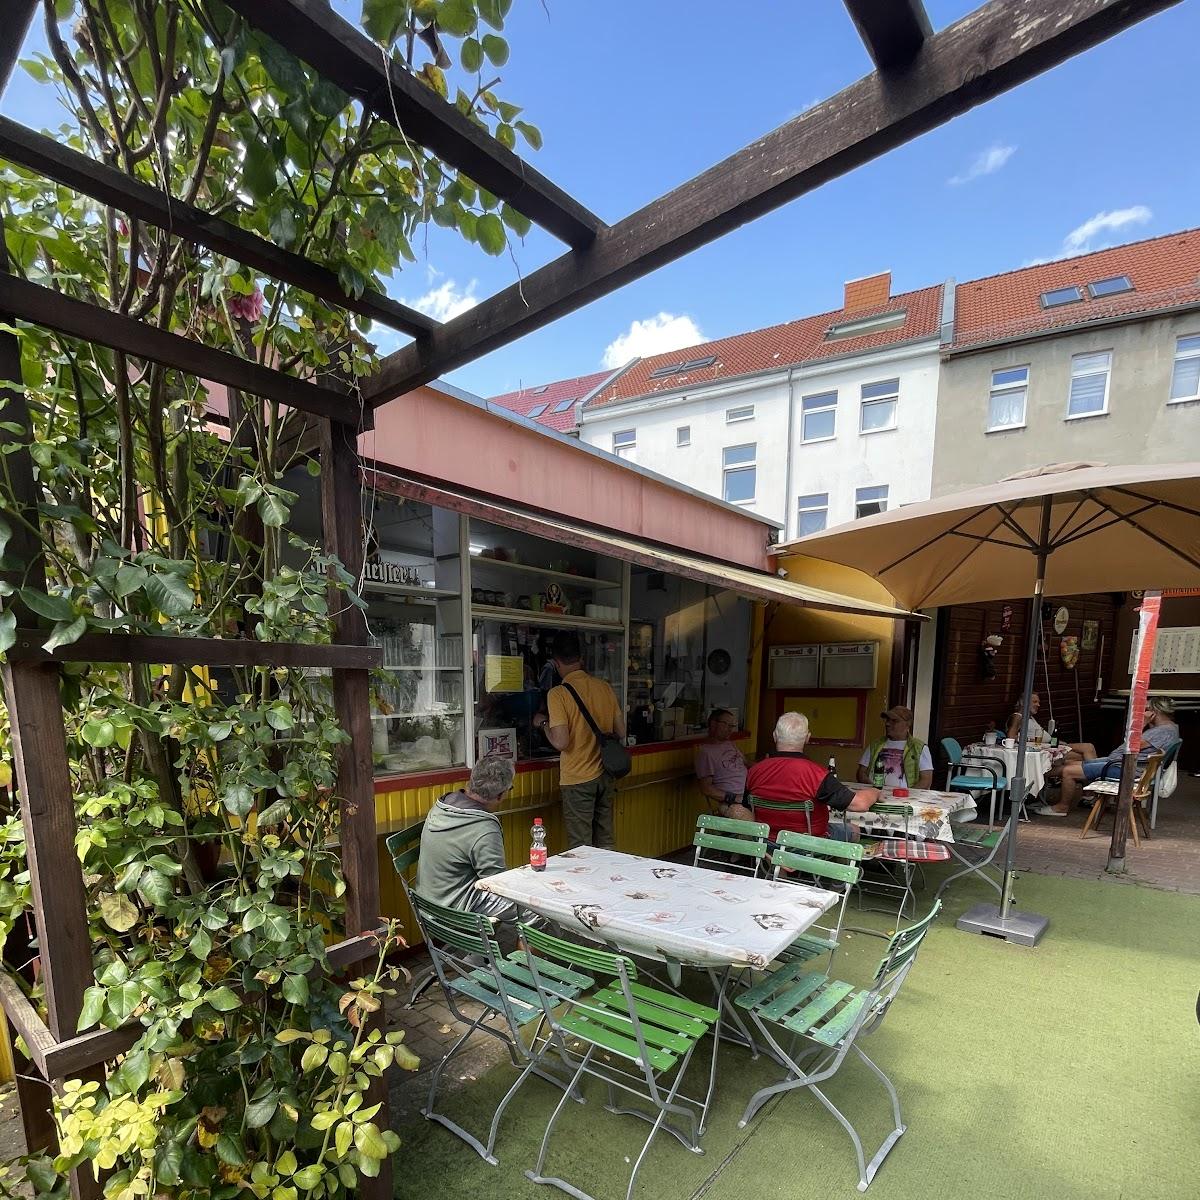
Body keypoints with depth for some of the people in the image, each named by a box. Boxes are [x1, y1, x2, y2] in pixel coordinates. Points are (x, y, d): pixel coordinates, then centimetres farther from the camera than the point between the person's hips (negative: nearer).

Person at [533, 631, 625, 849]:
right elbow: (621, 732, 6)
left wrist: (543, 723, -2)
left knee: (581, 848, 5)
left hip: (577, 778, -5)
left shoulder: (558, 694, -15)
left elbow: (561, 742, -20)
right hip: (605, 775, 5)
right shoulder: (605, 687, 1)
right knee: (605, 843, 17)